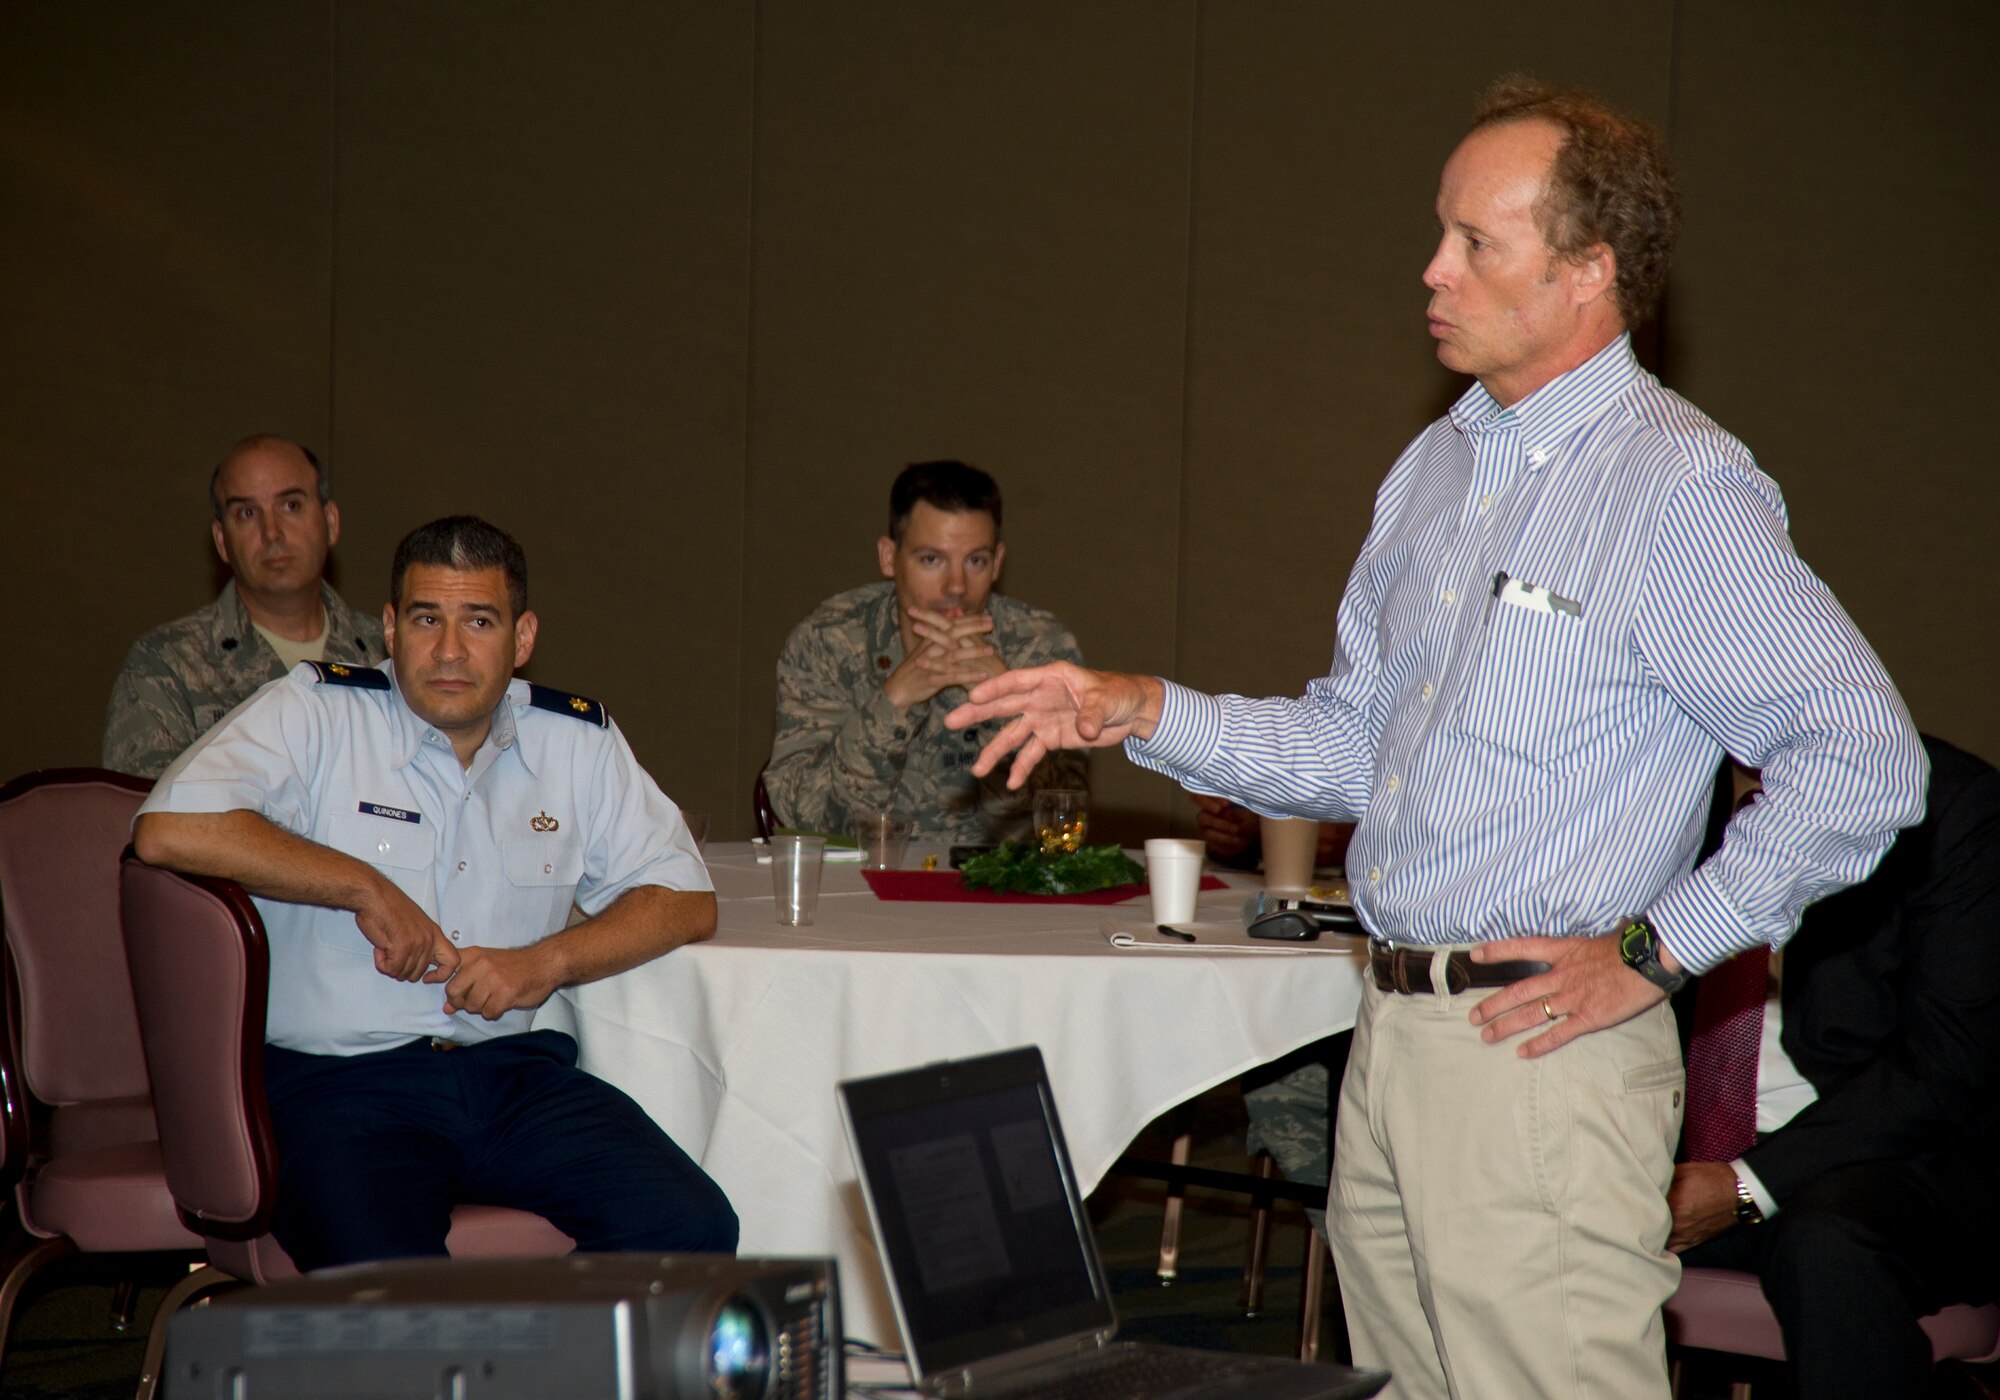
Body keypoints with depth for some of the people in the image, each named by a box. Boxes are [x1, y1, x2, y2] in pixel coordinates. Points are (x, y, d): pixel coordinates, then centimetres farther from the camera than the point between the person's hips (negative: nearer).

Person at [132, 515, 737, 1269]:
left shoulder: (578, 741, 12)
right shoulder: (314, 713, 0)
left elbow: (686, 900, 14)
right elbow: (169, 831, -15)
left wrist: (547, 961, -4)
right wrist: (366, 888, -11)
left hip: (515, 1067, 5)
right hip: (338, 1079, -4)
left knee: (692, 1227, -19)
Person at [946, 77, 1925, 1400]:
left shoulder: (1679, 488, -13)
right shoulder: (1437, 467, 14)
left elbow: (1863, 759, -18)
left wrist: (1652, 953, -15)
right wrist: (1145, 712, 8)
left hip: (1542, 1054, -8)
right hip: (1393, 1041, 8)